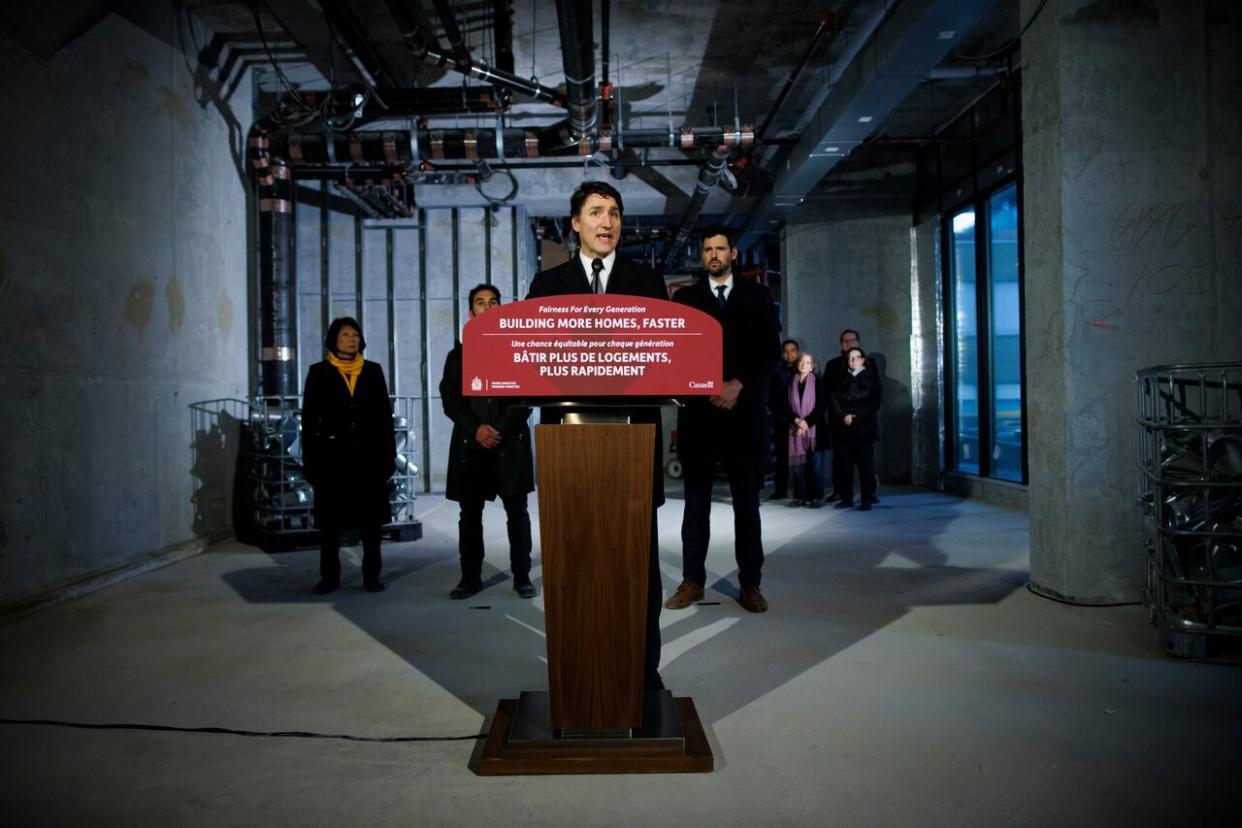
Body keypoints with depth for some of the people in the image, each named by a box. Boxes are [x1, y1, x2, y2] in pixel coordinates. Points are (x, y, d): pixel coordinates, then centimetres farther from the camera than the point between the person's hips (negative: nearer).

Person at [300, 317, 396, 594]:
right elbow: (309, 419, 1)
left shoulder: (373, 371, 7)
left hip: (369, 455, 1)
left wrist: (389, 454, 0)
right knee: (330, 519, 4)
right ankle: (330, 576, 14)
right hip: (332, 455, -1)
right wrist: (309, 460, -5)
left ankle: (371, 575, 12)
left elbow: (385, 415, 6)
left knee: (371, 518, 4)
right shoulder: (319, 372, 3)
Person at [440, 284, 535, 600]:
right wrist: (476, 429, -11)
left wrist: (500, 430, -11)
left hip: (511, 443, -1)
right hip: (470, 445, 2)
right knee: (470, 515, 4)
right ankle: (471, 577, 12)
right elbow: (449, 399, 5)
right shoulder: (458, 354, 14)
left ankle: (522, 576, 8)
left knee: (517, 512, 1)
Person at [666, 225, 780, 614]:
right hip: (698, 411, 0)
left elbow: (771, 350, 4)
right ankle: (693, 580, 10)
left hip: (743, 411, 0)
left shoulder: (758, 296, 10)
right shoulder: (684, 297, 10)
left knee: (747, 501, 4)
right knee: (696, 501, 4)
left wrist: (738, 385, -9)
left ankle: (750, 583, 11)